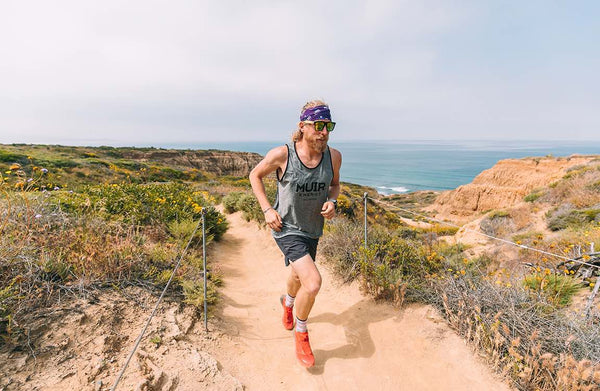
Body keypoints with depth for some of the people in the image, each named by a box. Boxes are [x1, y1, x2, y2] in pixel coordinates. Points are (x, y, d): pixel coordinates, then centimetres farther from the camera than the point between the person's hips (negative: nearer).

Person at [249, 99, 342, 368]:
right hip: (286, 228, -5)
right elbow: (255, 175, -4)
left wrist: (332, 202, -12)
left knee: (300, 276, 27)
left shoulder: (333, 156, -11)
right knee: (313, 282, -21)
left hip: (313, 229, 5)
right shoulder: (282, 154, -22)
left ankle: (288, 303, 65)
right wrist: (267, 209, -12)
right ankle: (300, 333, 10)